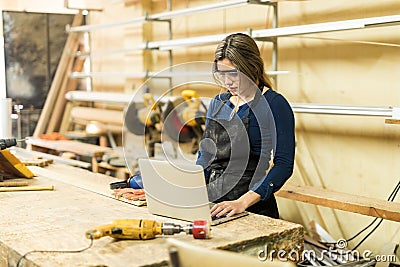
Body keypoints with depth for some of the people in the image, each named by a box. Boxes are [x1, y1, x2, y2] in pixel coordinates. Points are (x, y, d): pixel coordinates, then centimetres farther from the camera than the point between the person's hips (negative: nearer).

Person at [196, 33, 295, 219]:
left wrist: (242, 203, -22)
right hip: (212, 203, 5)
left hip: (253, 207, -4)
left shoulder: (274, 104, -5)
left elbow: (284, 165, -12)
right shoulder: (218, 103, 13)